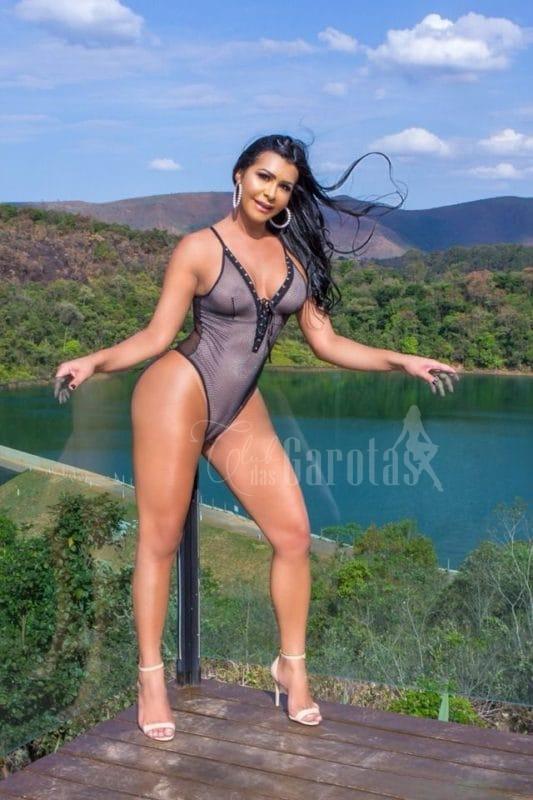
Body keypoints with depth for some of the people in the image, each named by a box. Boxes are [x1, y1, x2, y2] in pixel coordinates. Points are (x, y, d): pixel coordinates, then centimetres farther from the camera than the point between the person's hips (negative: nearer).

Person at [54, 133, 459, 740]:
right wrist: (94, 361, -19)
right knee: (160, 539, 2)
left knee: (293, 535, 0)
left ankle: (292, 665, 19)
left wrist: (402, 362, 5)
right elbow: (156, 336, -4)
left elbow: (325, 342, 10)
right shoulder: (200, 248, -4)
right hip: (178, 392, -4)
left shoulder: (296, 254, 8)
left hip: (242, 411, 5)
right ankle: (151, 676, 17)